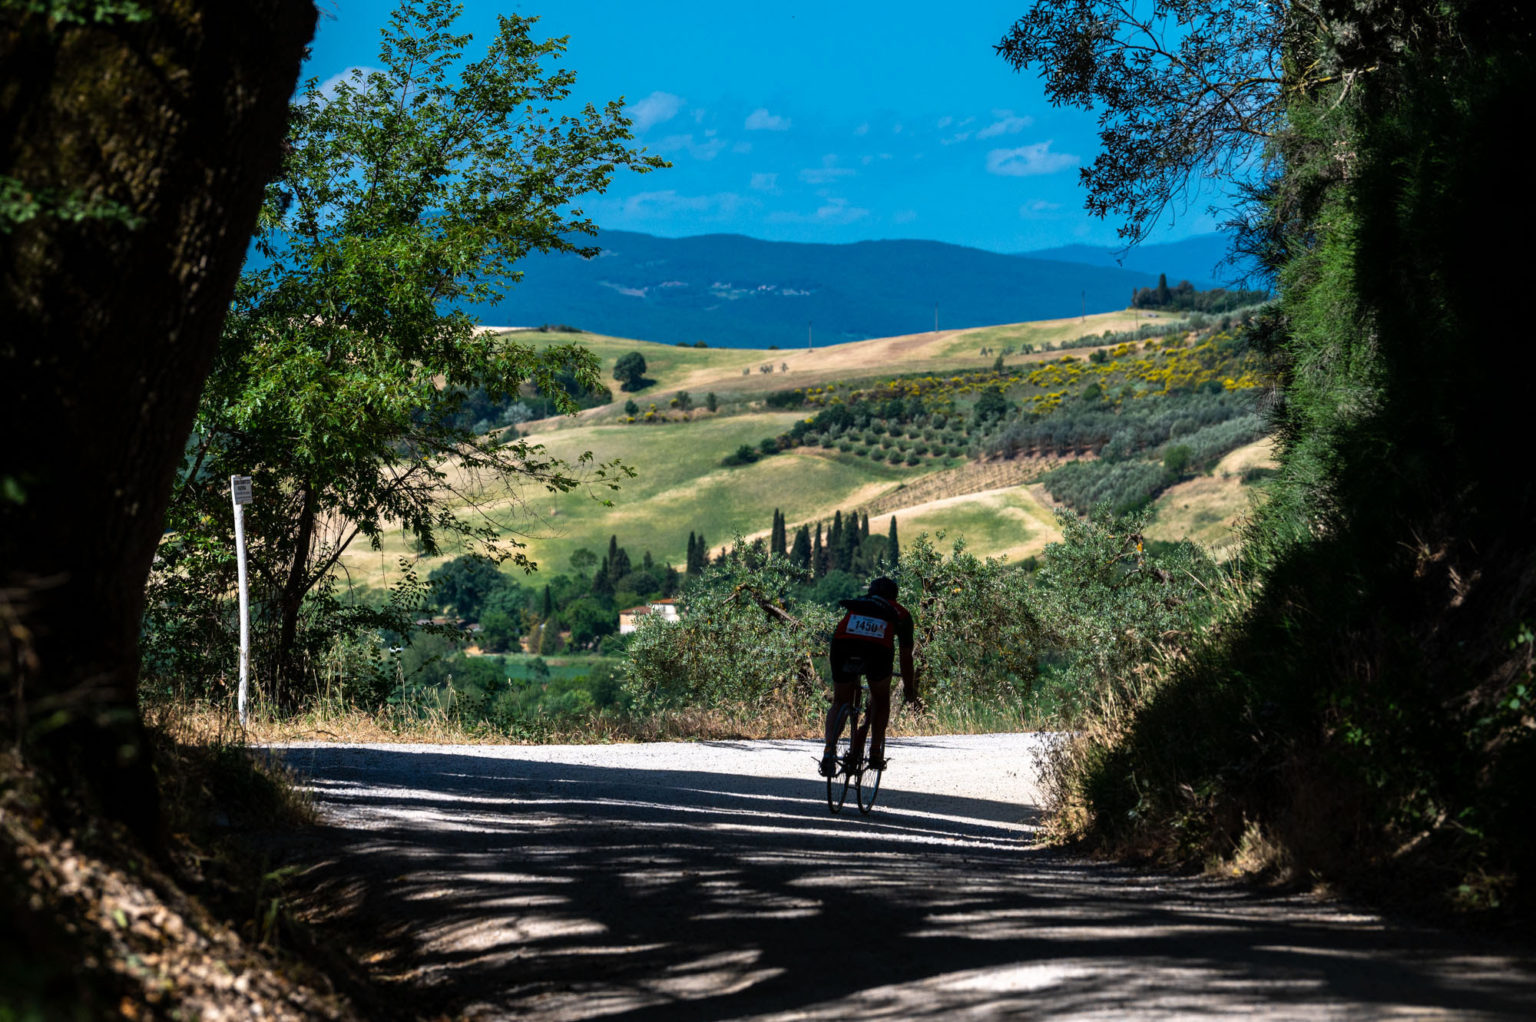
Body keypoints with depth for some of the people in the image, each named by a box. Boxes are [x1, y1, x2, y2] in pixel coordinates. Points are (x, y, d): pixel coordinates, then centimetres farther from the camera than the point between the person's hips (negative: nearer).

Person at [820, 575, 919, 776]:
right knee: (881, 699, 26)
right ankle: (875, 754, 18)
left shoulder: (855, 604, 37)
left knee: (839, 702, 18)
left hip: (843, 646, 1)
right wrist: (909, 690, 47)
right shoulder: (900, 613, 31)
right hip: (878, 650, -1)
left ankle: (829, 748, -5)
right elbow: (906, 656, 35)